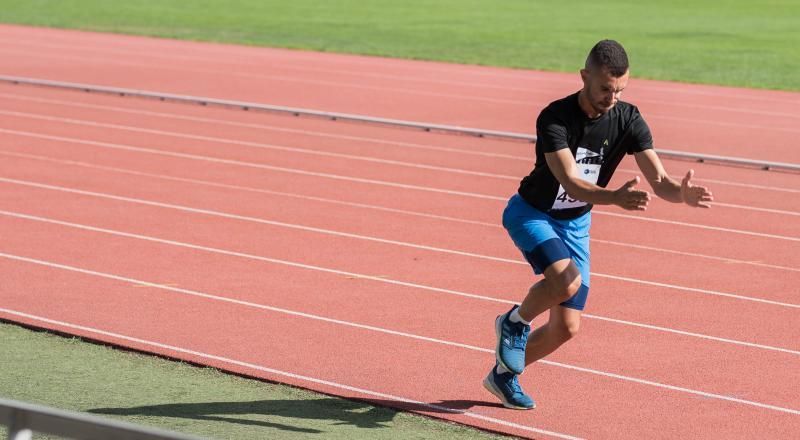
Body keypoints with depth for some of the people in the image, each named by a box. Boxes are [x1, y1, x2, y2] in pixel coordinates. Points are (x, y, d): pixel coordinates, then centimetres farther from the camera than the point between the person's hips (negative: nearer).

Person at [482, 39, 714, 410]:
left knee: (566, 328, 3)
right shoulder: (555, 118, -29)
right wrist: (616, 197, -58)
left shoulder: (628, 120, -15)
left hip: (575, 224, 5)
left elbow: (659, 182, -21)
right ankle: (515, 321, -3)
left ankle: (504, 373, 29)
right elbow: (572, 184, -40)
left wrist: (682, 193, -45)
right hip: (531, 213, -5)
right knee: (566, 279, -34)